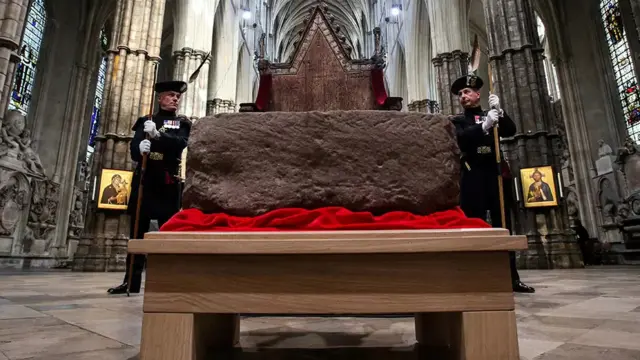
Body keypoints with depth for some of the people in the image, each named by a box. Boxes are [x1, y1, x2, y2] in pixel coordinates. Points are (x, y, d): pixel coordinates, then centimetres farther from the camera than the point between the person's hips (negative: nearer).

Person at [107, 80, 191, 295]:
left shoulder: (182, 124, 12)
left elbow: (180, 143, -9)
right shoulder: (145, 122, 15)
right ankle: (131, 280, 13)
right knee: (137, 231, 5)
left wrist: (157, 134, -24)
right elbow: (134, 148, 1)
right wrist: (140, 148, -22)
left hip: (168, 183, -2)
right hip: (144, 180, 2)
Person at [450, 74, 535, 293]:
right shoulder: (458, 120, 11)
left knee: (503, 226, 4)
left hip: (495, 174, 3)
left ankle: (512, 278, 10)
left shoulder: (492, 116, 20)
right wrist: (484, 126, -22)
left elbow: (510, 131, 3)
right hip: (473, 177, -3)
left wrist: (499, 111, -9)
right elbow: (462, 139, -10)